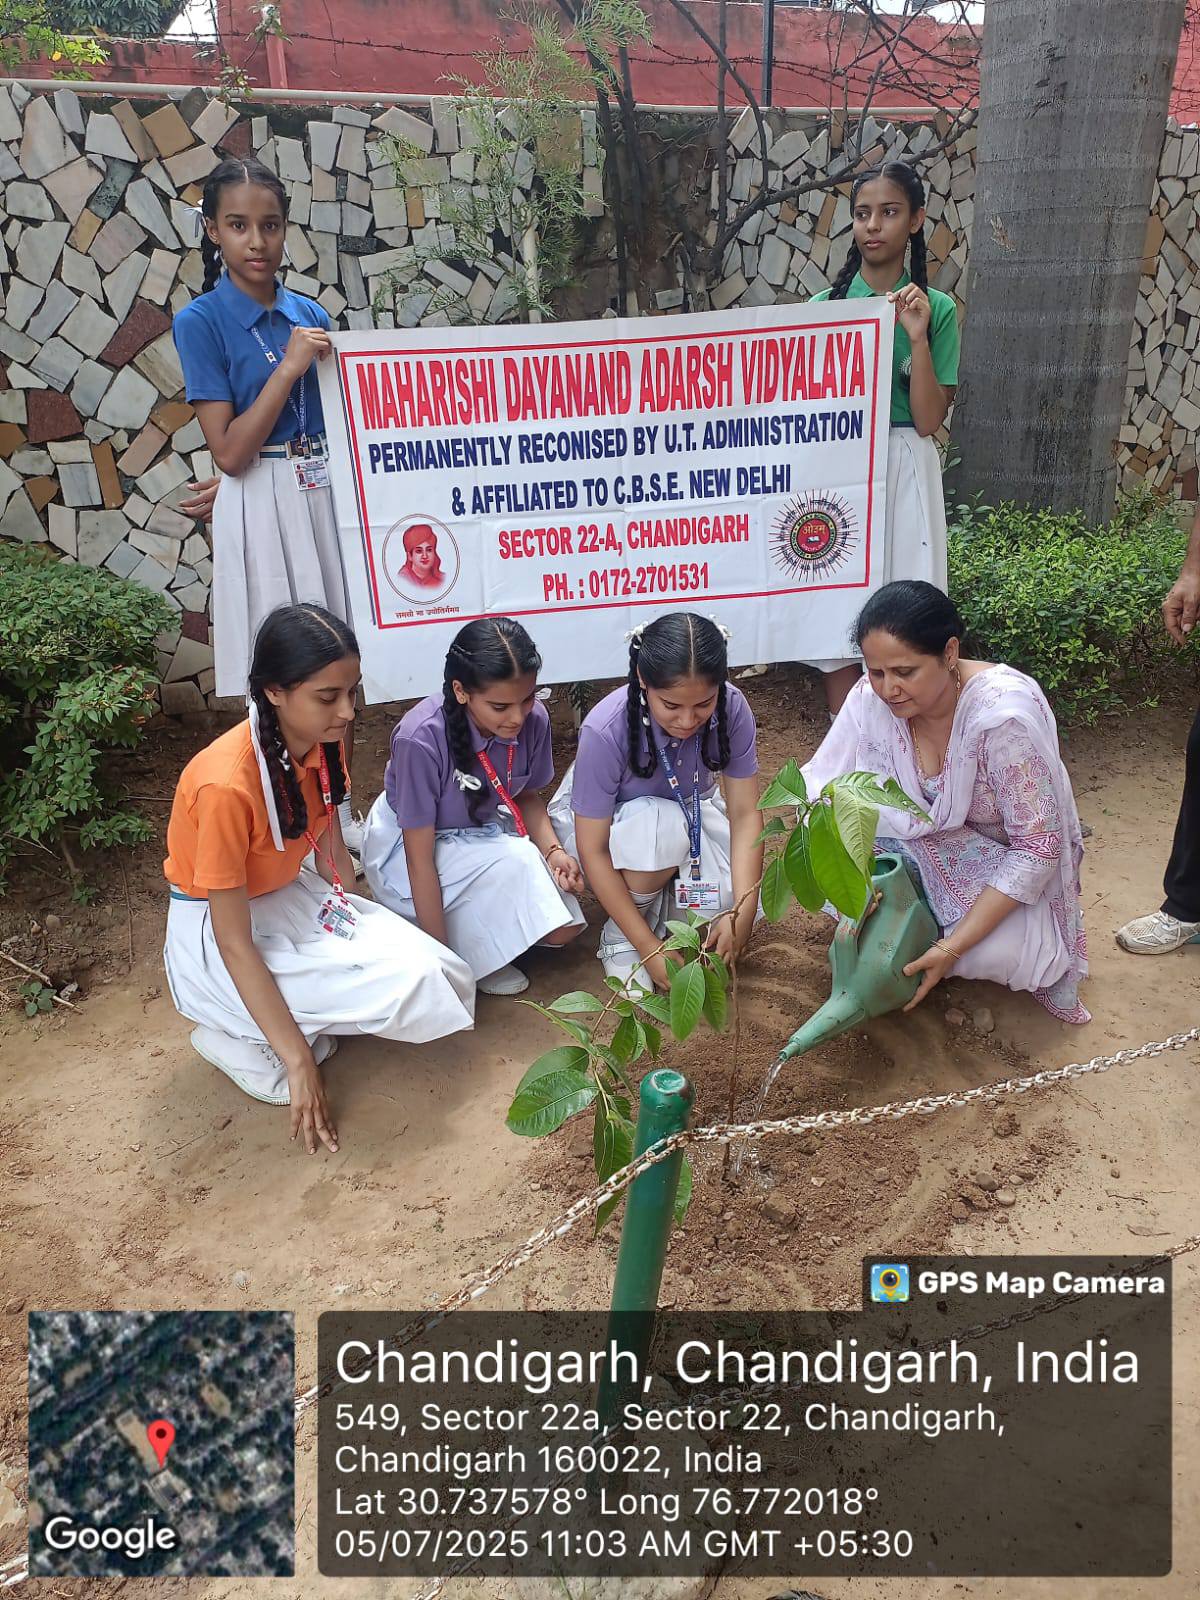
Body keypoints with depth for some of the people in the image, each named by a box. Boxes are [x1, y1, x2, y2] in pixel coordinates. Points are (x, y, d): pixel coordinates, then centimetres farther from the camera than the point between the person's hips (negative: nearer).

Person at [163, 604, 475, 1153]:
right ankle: (240, 1040, -3)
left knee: (441, 973, -10)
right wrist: (299, 1061, -24)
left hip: (293, 894, 7)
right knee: (404, 985, -23)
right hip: (218, 930, -7)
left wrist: (359, 922, -4)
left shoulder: (322, 741, -10)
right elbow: (235, 941, -26)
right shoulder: (226, 784, -31)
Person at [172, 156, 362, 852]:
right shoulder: (201, 321, -6)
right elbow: (230, 452, -13)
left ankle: (340, 807, 26)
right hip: (262, 508, -5)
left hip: (328, 496, 5)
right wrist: (291, 365, -16)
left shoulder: (312, 314, 9)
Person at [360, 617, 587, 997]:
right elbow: (420, 859, -25)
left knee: (559, 930, -11)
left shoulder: (533, 720, -19)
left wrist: (552, 850, -17)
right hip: (405, 847, -5)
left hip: (482, 837, 5)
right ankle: (470, 954, -7)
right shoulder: (421, 739, -33)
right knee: (516, 862, -31)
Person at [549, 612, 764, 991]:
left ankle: (657, 895, 12)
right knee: (663, 826, -37)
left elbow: (745, 815, -20)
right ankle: (617, 936, -10)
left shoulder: (731, 708, -26)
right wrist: (648, 946, -31)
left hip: (690, 810, 4)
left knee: (732, 901, -21)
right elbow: (593, 849, -28)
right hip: (599, 819, -3)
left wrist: (742, 913, -34)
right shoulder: (605, 730, -35)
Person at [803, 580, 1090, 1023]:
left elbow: (1037, 849, -28)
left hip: (1009, 859, -4)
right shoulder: (872, 697, -21)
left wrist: (952, 948, -32)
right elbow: (819, 786, -16)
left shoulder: (1004, 716, -33)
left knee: (994, 952, -32)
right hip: (927, 834, 4)